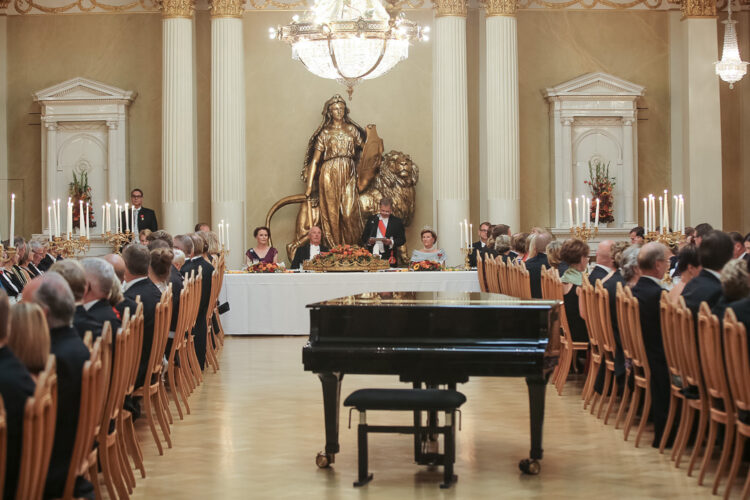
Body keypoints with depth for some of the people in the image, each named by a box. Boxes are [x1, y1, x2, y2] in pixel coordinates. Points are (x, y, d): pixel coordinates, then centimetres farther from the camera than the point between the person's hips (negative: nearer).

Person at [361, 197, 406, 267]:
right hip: (372, 255, 2)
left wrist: (391, 242, -14)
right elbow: (364, 237, 14)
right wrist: (368, 241, -8)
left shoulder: (397, 221, 7)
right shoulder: (371, 219, 13)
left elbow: (402, 239, 3)